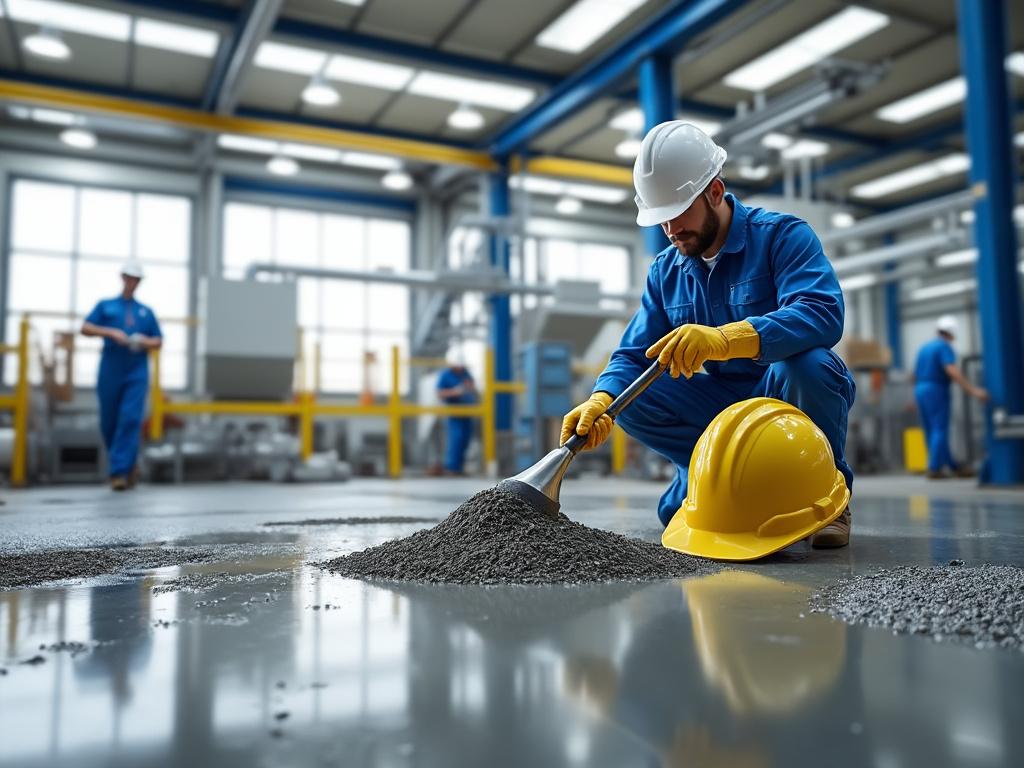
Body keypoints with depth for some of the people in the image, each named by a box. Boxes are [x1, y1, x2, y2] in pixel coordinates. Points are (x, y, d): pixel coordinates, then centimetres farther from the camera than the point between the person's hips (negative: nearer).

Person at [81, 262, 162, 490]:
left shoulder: (146, 312, 18)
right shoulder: (105, 306, 15)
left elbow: (158, 341, 18)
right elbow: (85, 328, 4)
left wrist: (145, 342, -4)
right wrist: (110, 332, -11)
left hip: (137, 372, 0)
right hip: (110, 372, 0)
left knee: (131, 419, -14)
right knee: (109, 420, 4)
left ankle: (119, 471, -14)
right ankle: (126, 464, 23)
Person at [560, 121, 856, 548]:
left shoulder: (783, 235, -14)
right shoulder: (666, 271, 3)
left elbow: (823, 314, -33)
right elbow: (633, 355, -3)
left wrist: (724, 338, -49)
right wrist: (600, 401, -27)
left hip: (787, 400, -4)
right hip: (726, 408, 4)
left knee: (804, 363, -36)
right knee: (631, 399, -16)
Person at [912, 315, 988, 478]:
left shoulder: (924, 348, 17)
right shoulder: (945, 347, -8)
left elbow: (915, 374, 22)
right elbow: (952, 371, -22)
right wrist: (973, 390, -26)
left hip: (920, 391, 8)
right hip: (936, 391, -8)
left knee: (932, 432, 8)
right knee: (940, 431, -6)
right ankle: (934, 468, -11)